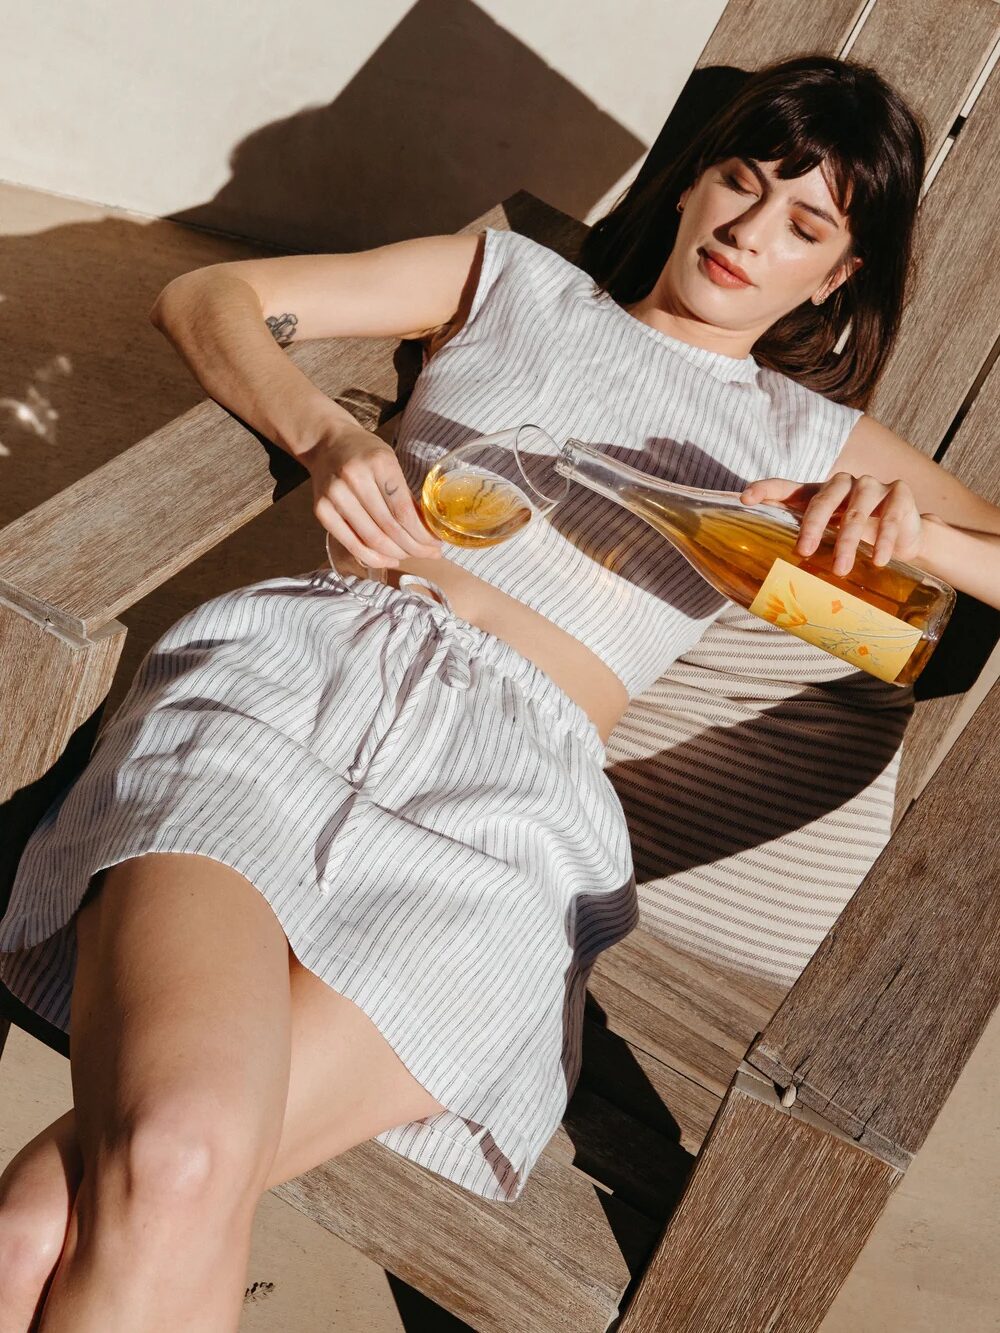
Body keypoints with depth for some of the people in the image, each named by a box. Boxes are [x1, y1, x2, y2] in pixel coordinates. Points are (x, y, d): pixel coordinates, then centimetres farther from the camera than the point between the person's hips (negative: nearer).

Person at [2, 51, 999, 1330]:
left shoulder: (817, 439, 25)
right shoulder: (517, 280, 25)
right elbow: (206, 295, 21)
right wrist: (325, 432, 1)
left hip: (512, 791, 0)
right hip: (302, 661, 1)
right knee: (175, 1170, -28)